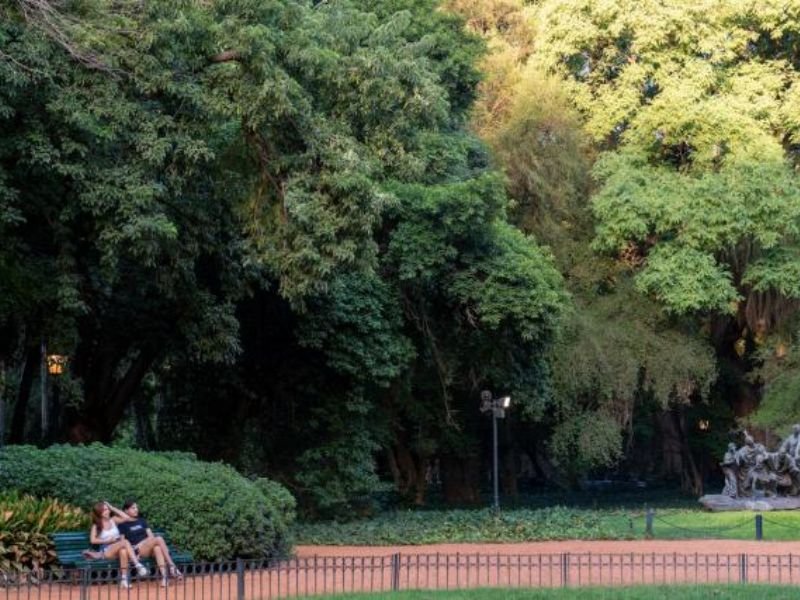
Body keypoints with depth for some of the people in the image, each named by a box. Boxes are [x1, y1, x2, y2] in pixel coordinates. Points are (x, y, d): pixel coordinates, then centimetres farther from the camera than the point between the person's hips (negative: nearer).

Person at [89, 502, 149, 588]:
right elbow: (93, 540, -1)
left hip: (118, 549, 3)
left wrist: (112, 508, 11)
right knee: (125, 542, -34)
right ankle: (138, 565, -49)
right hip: (106, 551, -3)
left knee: (123, 551, -40)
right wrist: (107, 540, -10)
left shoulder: (113, 521, 17)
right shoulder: (96, 525, 9)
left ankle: (124, 579, -47)